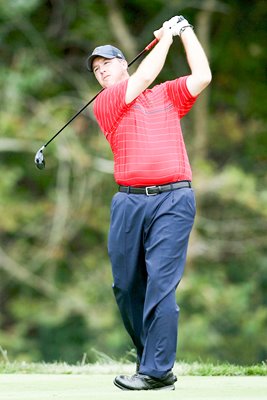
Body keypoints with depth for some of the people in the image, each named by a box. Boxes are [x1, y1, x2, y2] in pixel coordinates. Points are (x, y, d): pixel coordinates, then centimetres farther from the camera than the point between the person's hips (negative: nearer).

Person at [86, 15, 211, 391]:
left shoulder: (167, 95, 17)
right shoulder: (103, 104, 12)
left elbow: (202, 77, 5)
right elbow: (141, 80, 0)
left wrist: (186, 31, 11)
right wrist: (165, 38, 10)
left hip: (173, 198, -2)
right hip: (129, 201, 2)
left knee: (161, 283, -11)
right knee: (126, 285, 2)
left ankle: (157, 371, -12)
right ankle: (148, 356, 16)